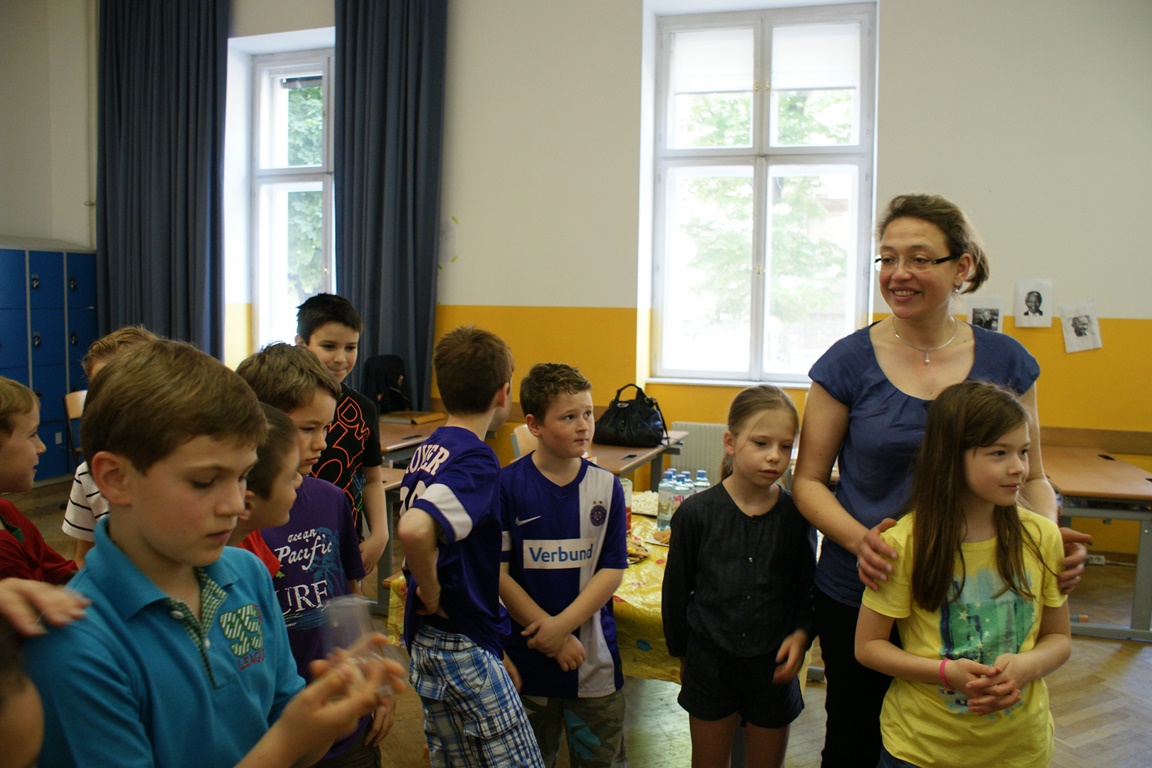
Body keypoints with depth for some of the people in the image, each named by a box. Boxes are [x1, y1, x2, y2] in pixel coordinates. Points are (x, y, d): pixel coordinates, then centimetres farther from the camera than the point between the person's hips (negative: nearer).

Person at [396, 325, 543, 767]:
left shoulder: (428, 449, 7)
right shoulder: (476, 460, -21)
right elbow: (414, 529, -37)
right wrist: (431, 593, -21)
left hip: (427, 641, 9)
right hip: (464, 646, -9)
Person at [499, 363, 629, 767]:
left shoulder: (606, 486, -4)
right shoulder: (506, 485, -10)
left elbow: (612, 571, -5)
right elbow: (498, 572, -10)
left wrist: (562, 624, -16)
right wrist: (548, 633, -14)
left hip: (595, 659, 2)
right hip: (527, 657, -1)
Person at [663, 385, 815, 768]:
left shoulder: (797, 517, -9)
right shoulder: (696, 513, -13)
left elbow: (807, 590, 4)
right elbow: (676, 589, -1)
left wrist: (801, 634, -12)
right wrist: (681, 651, 7)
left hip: (773, 666, 1)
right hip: (710, 664, -1)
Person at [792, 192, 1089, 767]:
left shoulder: (1006, 362, 0)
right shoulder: (848, 363, -7)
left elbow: (1030, 476, 9)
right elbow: (808, 480, -3)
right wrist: (860, 540, -21)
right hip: (862, 594, -1)